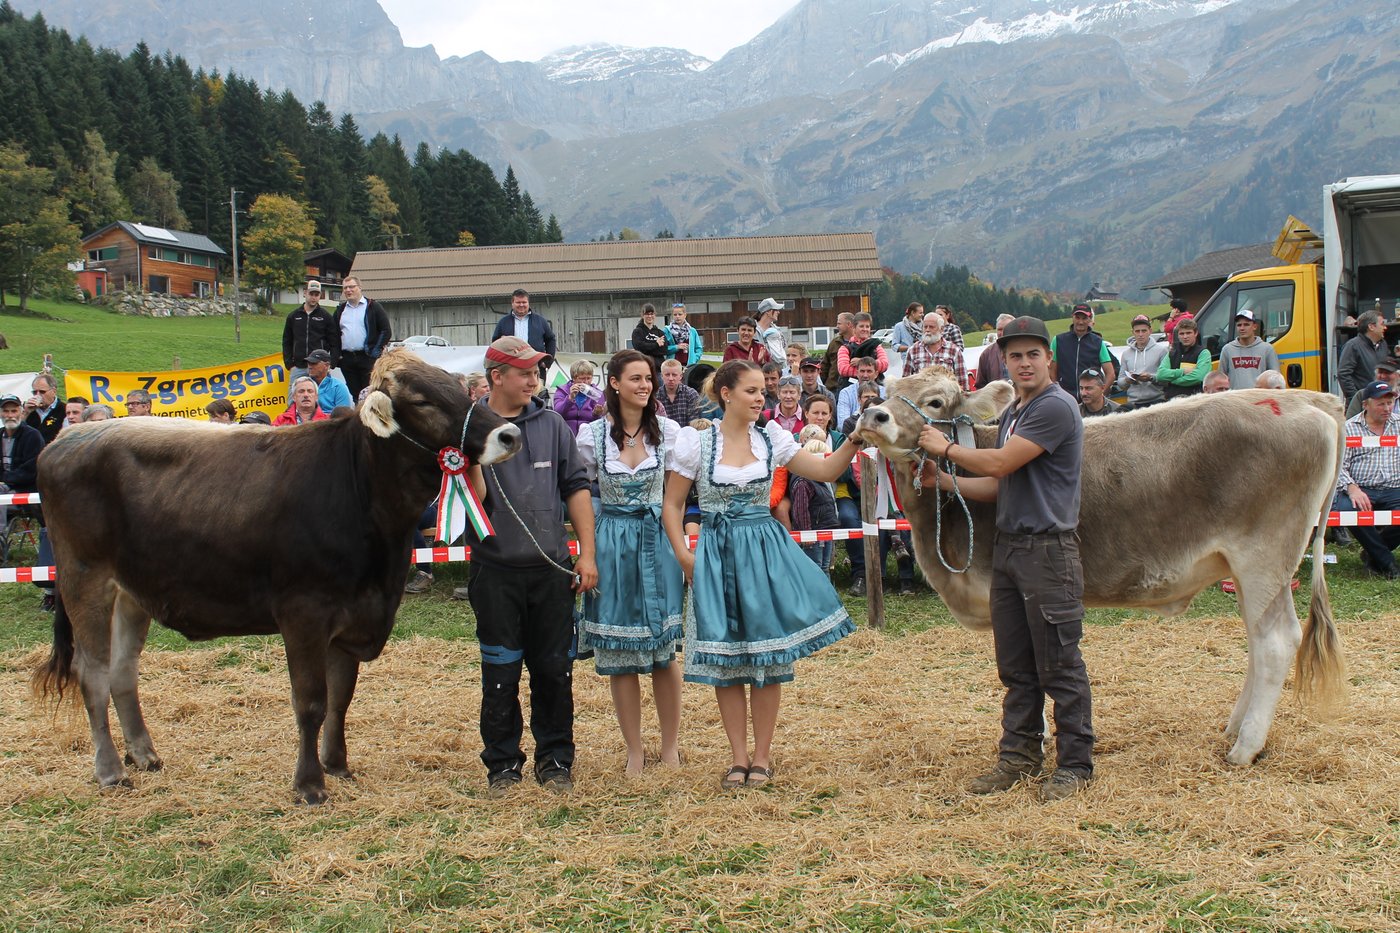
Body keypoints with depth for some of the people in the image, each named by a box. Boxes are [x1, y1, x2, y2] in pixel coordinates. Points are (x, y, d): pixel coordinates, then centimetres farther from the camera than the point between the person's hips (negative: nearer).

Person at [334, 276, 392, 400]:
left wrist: (375, 352, -9)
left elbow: (386, 331, -2)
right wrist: (336, 356, 7)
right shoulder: (340, 310, 17)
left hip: (367, 357, -5)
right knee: (355, 394, 6)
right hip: (347, 360, 5)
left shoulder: (373, 307, 2)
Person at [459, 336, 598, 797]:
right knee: (500, 674, 5)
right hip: (495, 572, -2)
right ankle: (502, 763, 18)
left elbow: (576, 487, 8)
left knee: (554, 669, 7)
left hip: (551, 568, 2)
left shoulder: (551, 424, 6)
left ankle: (555, 759, 20)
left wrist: (587, 554, 3)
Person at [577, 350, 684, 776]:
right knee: (619, 655, 3)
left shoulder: (668, 431, 0)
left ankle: (670, 745, 18)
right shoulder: (593, 436, -3)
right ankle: (634, 750, 15)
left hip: (658, 539, 0)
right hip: (612, 542, 0)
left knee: (664, 650, 4)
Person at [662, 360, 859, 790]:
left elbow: (826, 471, 3)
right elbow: (672, 504, 2)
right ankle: (738, 757, 14)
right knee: (725, 660, 3)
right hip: (716, 554, -2)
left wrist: (854, 440, -12)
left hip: (766, 550, 2)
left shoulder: (771, 439, 3)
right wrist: (683, 555, -8)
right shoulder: (696, 441, -3)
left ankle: (762, 755, 15)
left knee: (769, 657, 3)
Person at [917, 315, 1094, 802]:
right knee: (1015, 665, 13)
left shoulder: (1056, 407, -12)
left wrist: (947, 447, -2)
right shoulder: (1011, 414, 17)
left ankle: (1075, 765, 7)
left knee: (1059, 666, -2)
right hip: (1008, 547, 9)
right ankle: (1019, 756, 22)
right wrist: (944, 481, 6)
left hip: (1049, 548, -9)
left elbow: (1000, 463, -17)